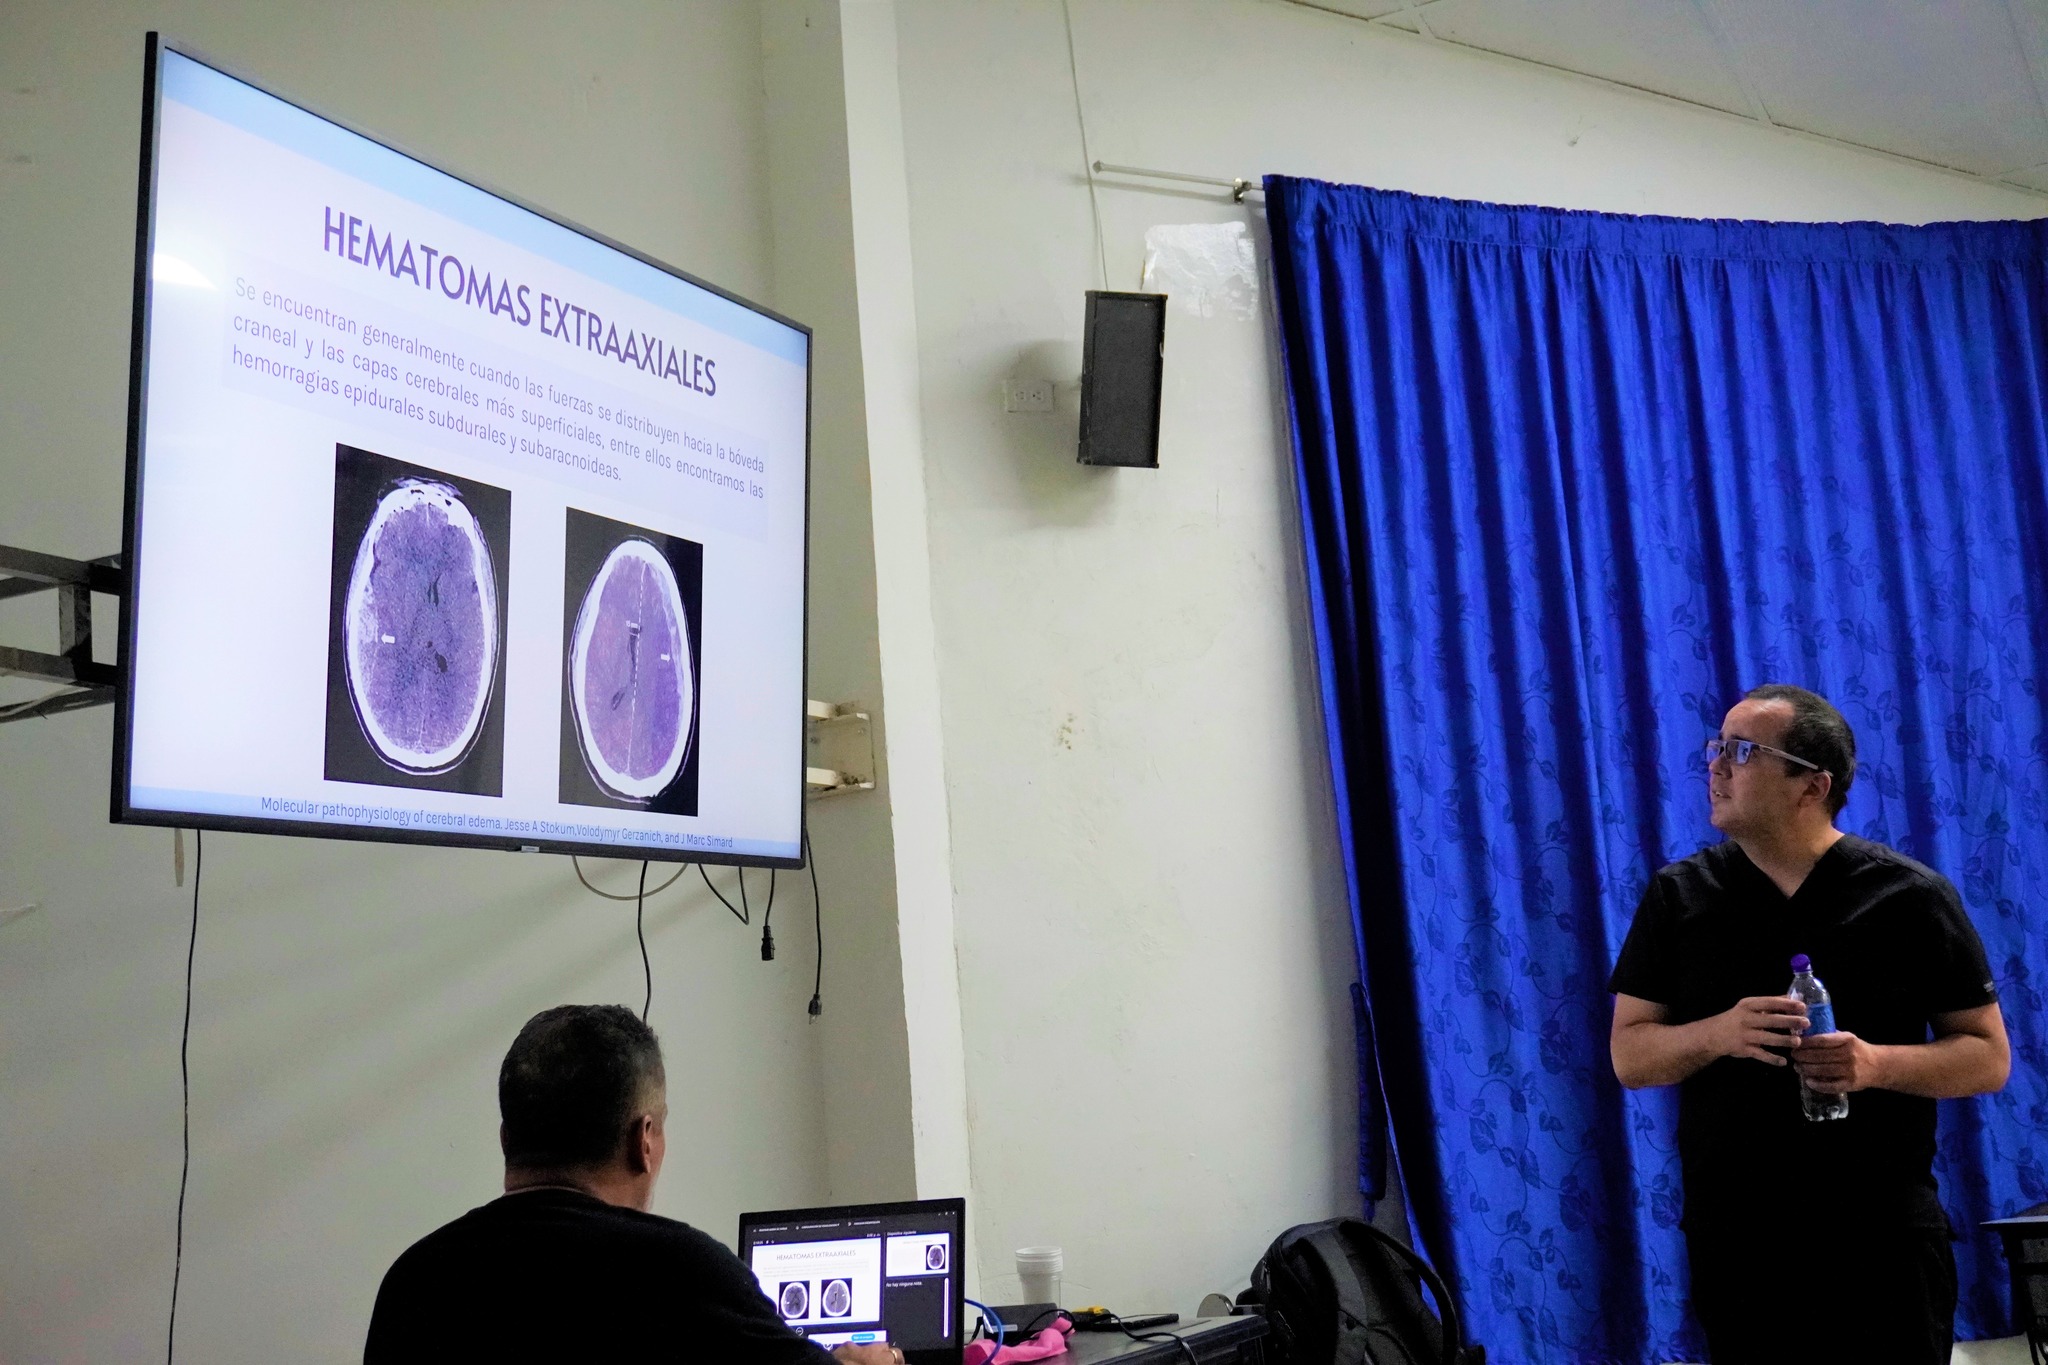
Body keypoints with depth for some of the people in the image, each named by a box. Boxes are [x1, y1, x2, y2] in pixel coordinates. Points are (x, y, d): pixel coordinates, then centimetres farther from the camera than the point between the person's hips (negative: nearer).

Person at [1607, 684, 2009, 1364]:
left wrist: (1876, 1063, -19)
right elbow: (1629, 1056, 3)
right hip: (1732, 1238, 2)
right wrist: (1720, 1033, -18)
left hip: (1883, 1235, -2)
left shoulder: (1908, 896, -2)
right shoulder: (1678, 896, 4)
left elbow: (1989, 1057, 0)